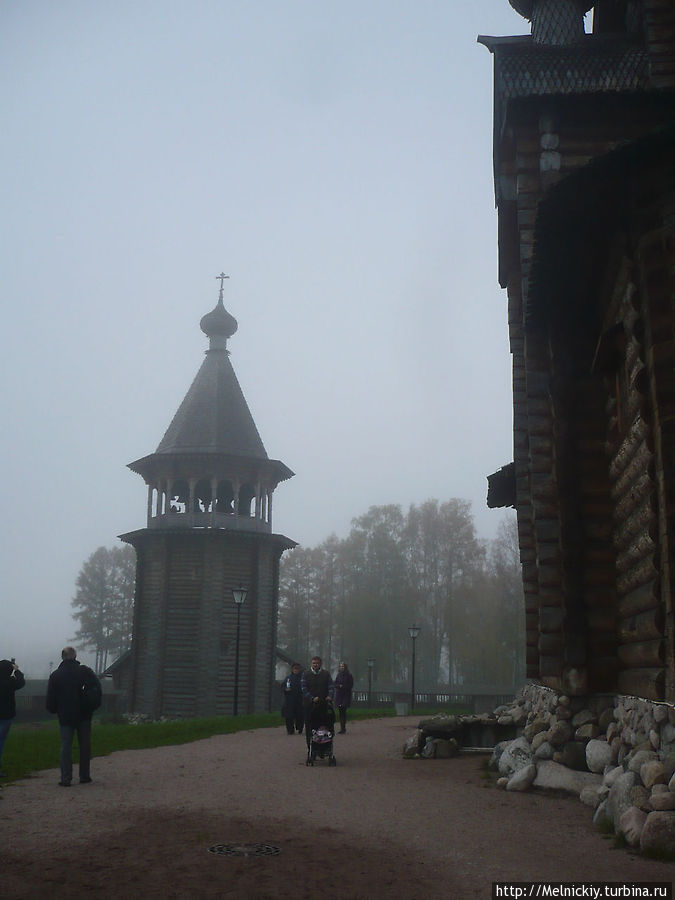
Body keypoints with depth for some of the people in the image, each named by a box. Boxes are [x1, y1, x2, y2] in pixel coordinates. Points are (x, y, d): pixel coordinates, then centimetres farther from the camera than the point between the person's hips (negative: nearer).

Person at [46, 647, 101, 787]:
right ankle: (84, 776, 12)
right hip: (84, 716, 0)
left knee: (66, 746, 3)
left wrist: (55, 710, 17)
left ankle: (66, 778, -3)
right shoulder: (85, 671, -2)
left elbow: (50, 699, 0)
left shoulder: (55, 675, -1)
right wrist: (92, 706, 3)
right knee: (85, 746, 9)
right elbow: (96, 688, -8)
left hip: (65, 716, 0)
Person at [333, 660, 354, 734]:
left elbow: (350, 685, -4)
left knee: (343, 711, -13)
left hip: (346, 695, -5)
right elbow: (335, 684, 11)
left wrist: (343, 686, -12)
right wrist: (339, 686, -8)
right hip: (339, 694, 5)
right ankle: (342, 728, 8)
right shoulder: (338, 674, 13)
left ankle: (343, 729, -13)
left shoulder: (349, 675, -2)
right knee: (340, 711, 3)